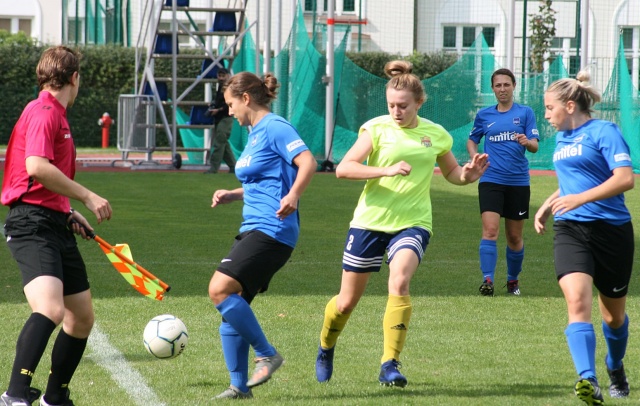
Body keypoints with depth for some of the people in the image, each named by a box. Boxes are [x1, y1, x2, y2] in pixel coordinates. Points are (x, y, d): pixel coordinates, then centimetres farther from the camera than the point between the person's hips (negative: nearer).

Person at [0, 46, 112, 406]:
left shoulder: (54, 114, 21)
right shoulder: (44, 112, -10)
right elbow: (36, 167, -24)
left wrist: (68, 213, 25)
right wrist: (87, 197, -19)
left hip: (55, 225, 10)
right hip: (32, 223, -10)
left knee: (82, 318, 14)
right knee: (50, 309, -29)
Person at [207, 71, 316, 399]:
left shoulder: (274, 127, -9)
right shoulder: (255, 134, 20)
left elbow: (307, 162, -22)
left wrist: (292, 197, -37)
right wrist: (231, 196, 19)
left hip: (272, 230, -10)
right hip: (253, 230, 10)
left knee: (220, 289, -21)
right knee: (232, 307, 6)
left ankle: (267, 354, -10)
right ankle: (239, 386, 10)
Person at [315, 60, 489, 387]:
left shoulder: (436, 135, 4)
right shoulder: (376, 128, -6)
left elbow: (451, 173, 21)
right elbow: (343, 168, -17)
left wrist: (468, 174, -2)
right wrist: (387, 170, -29)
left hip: (412, 223, 1)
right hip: (370, 221, -1)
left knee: (399, 282, -28)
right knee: (346, 302, 8)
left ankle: (390, 364, -24)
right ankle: (325, 350, 39)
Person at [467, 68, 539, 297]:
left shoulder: (525, 113, 3)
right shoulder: (484, 115, 8)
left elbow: (535, 147, -4)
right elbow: (472, 140, 23)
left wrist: (527, 142, -26)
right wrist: (475, 158, 4)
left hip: (518, 182, 0)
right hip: (491, 180, 0)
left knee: (515, 237, 8)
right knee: (490, 230, -16)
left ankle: (513, 280, 25)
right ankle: (487, 280, -21)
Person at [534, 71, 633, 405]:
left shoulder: (604, 132, -8)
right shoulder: (562, 139, 15)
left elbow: (625, 178, -20)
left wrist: (580, 198, -27)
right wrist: (547, 206, 16)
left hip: (611, 229, -4)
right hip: (570, 229, 5)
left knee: (613, 315, 11)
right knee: (577, 301, -21)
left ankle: (615, 368, 41)